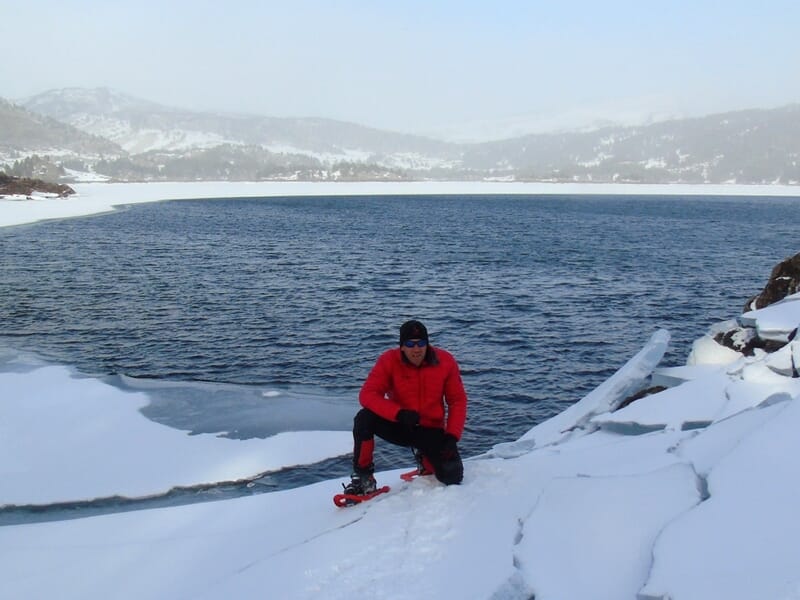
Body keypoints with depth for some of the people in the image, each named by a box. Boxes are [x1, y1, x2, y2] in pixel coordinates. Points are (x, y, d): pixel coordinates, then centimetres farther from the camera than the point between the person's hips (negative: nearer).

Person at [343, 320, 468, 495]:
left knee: (452, 476, -19)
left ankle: (426, 460, 19)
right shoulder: (389, 360, -15)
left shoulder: (445, 361, -10)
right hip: (399, 427, -1)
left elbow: (457, 401, -3)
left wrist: (452, 436, -14)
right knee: (364, 418, -30)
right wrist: (399, 413, -35)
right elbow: (367, 394, -21)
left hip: (431, 430, 1)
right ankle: (363, 477, -12)